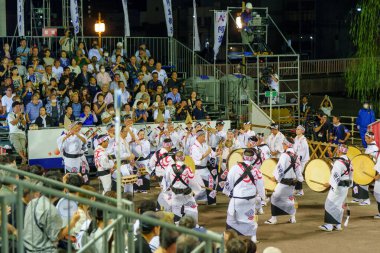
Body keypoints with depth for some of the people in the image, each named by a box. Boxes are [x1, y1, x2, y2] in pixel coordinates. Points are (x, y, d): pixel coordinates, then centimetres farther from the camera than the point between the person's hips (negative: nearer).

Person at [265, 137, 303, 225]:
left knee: (275, 198, -1)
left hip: (284, 182, -8)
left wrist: (276, 177, -7)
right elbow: (298, 169, 12)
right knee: (290, 198, 21)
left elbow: (280, 168, -18)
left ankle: (273, 219, -2)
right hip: (293, 182, 8)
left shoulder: (284, 155, -15)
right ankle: (292, 217, 20)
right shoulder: (296, 156, 9)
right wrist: (300, 178, 21)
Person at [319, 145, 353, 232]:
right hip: (346, 187, 10)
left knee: (330, 204, -6)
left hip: (338, 187, -10)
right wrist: (349, 184, 28)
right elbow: (350, 173, 19)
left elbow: (336, 175, -25)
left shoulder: (339, 162, -20)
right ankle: (337, 225, 19)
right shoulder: (348, 161, 10)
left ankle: (329, 225, -8)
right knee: (339, 205, 15)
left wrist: (329, 183, -21)